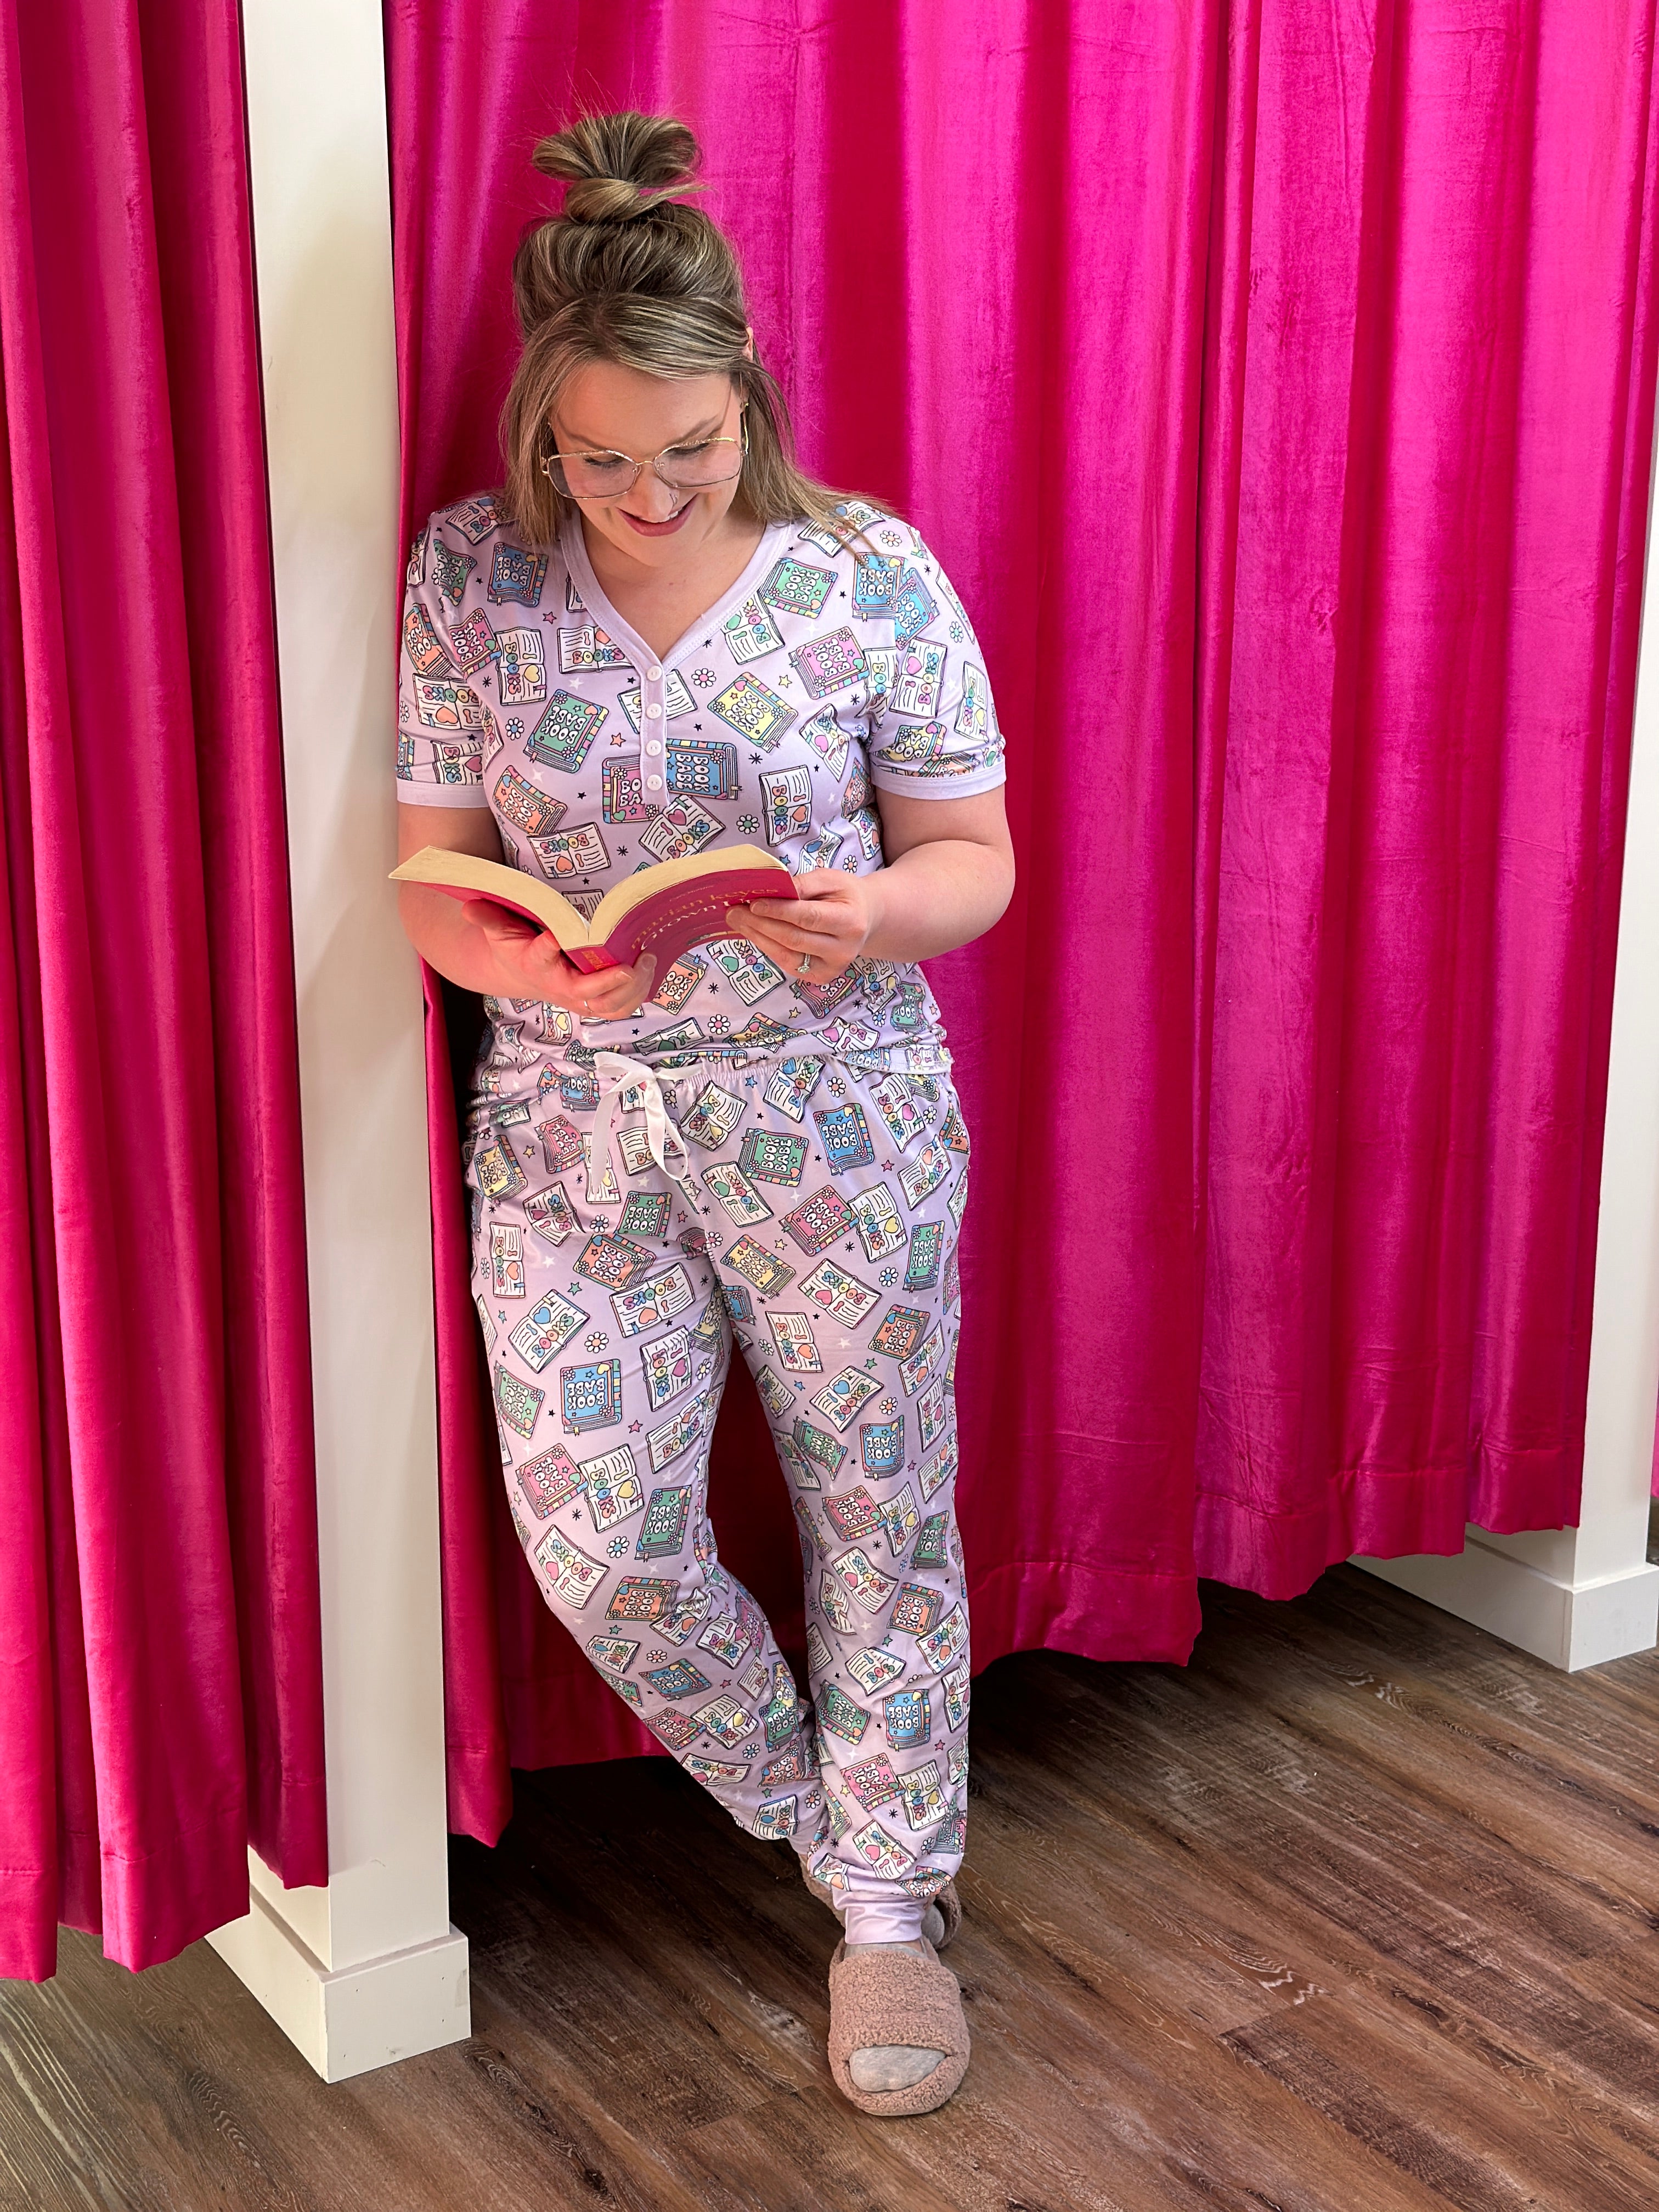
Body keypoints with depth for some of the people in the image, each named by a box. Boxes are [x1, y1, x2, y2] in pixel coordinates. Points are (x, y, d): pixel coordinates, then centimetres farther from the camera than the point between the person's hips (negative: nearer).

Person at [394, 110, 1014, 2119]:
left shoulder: (872, 576, -9)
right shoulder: (470, 576, -5)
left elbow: (976, 857, -2)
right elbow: (430, 875, -1)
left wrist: (871, 917, -25)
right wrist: (529, 964, -23)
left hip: (839, 1125, -1)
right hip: (573, 1139, 2)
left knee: (879, 1513, 9)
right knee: (598, 1550, 3)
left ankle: (891, 1904, 32)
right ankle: (825, 1821, 33)